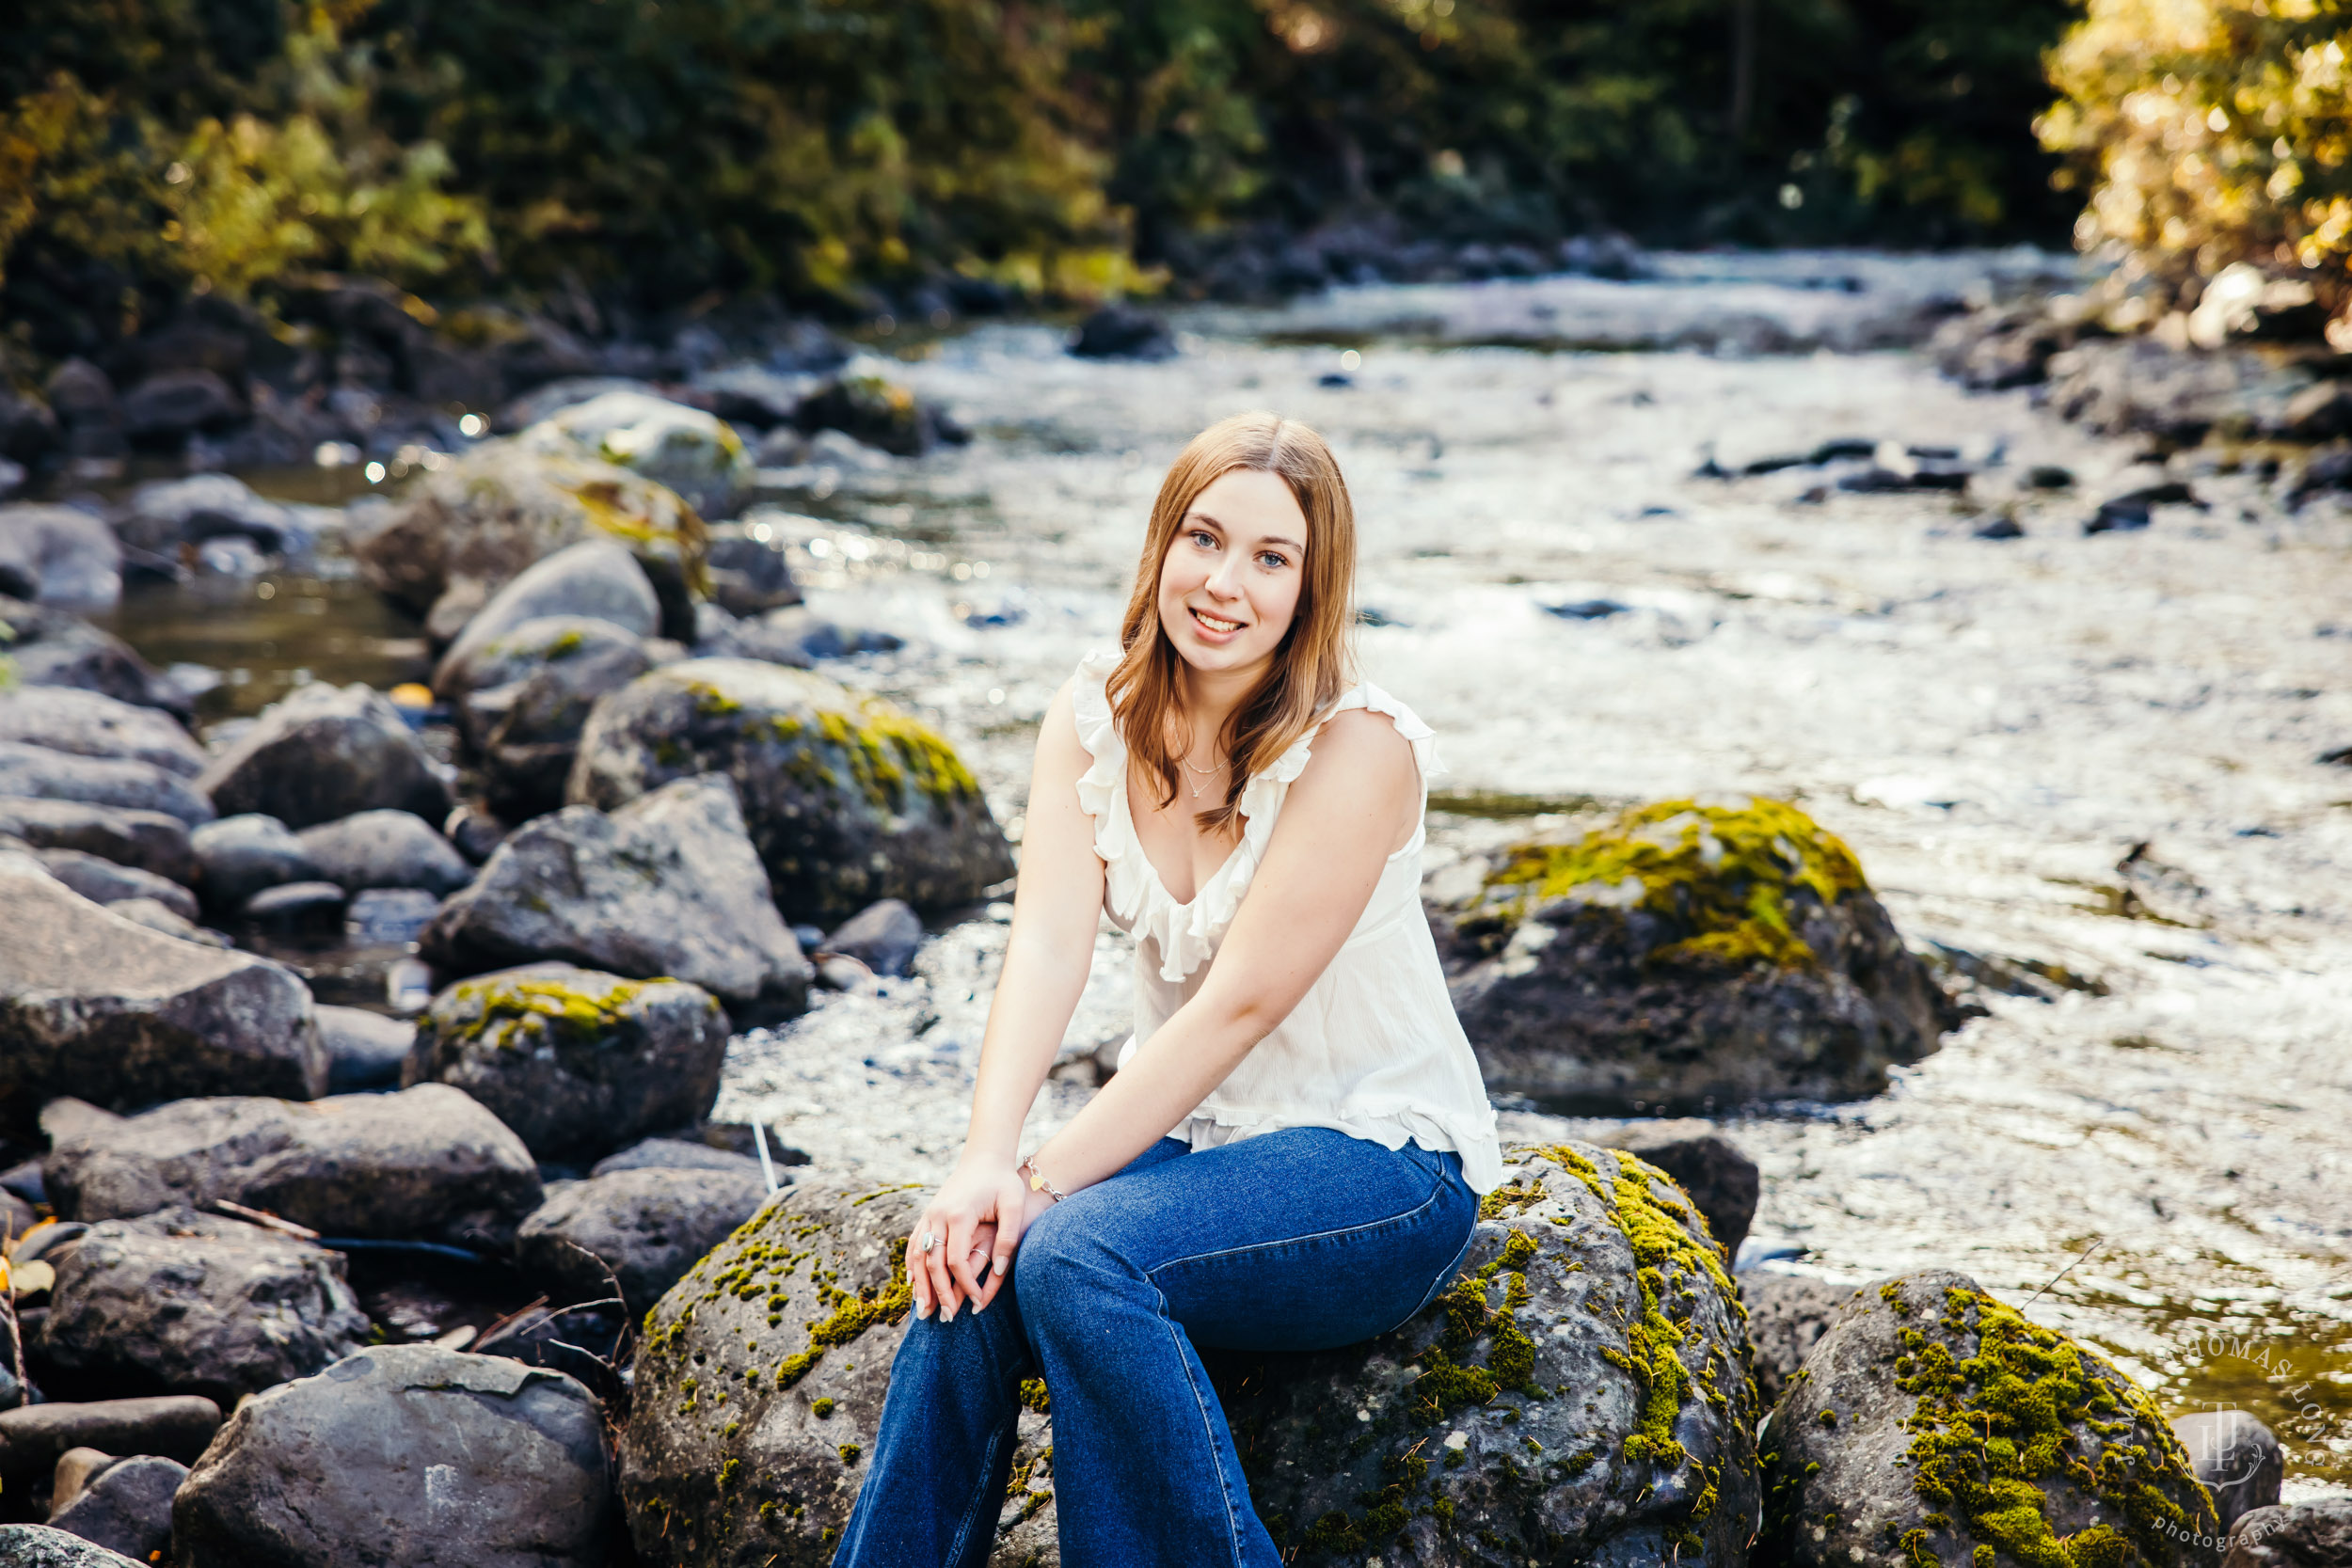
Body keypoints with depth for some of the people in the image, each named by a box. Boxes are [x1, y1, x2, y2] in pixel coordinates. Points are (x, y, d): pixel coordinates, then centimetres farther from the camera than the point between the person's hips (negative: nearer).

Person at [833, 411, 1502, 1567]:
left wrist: (1043, 1182, -26)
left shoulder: (1358, 747, -18)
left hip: (1375, 1161, -5)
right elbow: (1048, 943, -13)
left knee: (1072, 1256, -30)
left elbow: (1239, 1005, -22)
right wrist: (986, 1160, -29)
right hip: (1191, 1132, 5)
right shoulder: (1095, 718, -1)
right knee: (965, 1286, -24)